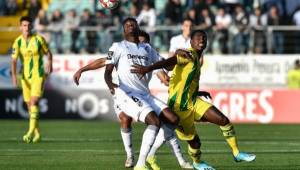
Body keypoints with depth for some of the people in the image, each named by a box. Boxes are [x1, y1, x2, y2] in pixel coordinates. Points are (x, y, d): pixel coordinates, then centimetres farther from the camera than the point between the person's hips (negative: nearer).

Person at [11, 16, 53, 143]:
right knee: (29, 105, 7)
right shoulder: (18, 42, -4)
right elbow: (14, 60, -13)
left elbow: (48, 53, 8)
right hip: (25, 76, 3)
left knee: (34, 102, -18)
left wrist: (49, 63, -12)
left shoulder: (39, 39, -6)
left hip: (38, 75, -3)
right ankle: (37, 134, 18)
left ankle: (31, 132, -23)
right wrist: (14, 75, -27)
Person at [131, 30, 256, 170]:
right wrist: (148, 69, -45)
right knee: (194, 141, 0)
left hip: (193, 102, 8)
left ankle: (236, 153, 11)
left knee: (224, 120, -2)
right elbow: (170, 61, -32)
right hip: (179, 107, -8)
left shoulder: (198, 59, 13)